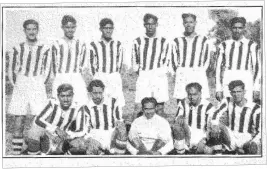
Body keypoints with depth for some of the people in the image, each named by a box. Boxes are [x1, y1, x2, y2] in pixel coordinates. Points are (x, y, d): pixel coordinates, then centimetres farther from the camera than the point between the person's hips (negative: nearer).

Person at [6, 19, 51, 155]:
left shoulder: (45, 48, 2)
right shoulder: (17, 49, 4)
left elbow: (46, 70, 7)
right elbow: (10, 70, 11)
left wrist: (39, 85, 5)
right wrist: (16, 85, 7)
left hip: (38, 87, -1)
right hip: (20, 88, 1)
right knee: (18, 124, 0)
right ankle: (16, 153, 3)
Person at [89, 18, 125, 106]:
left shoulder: (118, 45, 9)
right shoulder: (94, 45, 2)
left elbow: (119, 63, 11)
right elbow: (92, 65, 5)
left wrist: (115, 77, 6)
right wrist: (98, 78, 3)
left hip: (115, 78, 2)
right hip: (100, 78, -2)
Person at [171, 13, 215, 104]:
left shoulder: (203, 40, 9)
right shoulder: (177, 41, 11)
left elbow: (207, 58, 12)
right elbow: (174, 60, 14)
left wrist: (201, 70, 5)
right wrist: (178, 71, 6)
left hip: (198, 75, -1)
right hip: (181, 76, 1)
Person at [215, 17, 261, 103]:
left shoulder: (252, 45, 7)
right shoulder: (224, 45, 12)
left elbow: (257, 67, 6)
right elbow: (219, 67, 12)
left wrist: (256, 88, 0)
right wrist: (218, 89, 7)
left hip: (246, 80, -1)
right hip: (227, 82, 2)